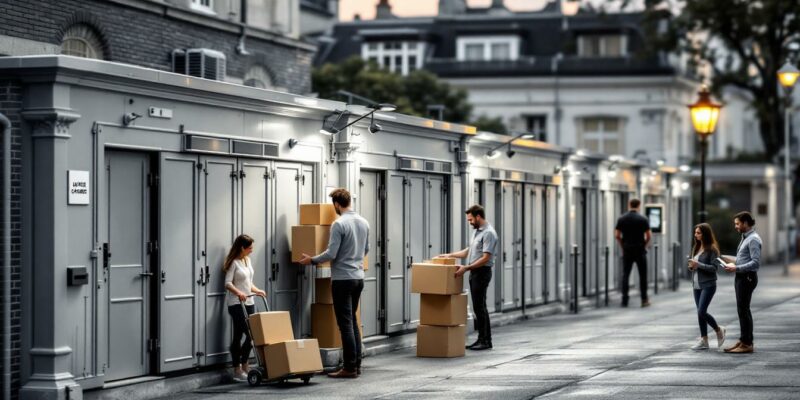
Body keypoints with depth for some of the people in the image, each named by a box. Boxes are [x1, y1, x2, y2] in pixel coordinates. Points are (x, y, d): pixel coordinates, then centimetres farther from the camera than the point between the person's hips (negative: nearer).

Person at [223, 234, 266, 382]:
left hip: (248, 302, 8)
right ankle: (237, 370, -3)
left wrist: (257, 291, 7)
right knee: (238, 335, -9)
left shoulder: (247, 260, 15)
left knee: (251, 335, 4)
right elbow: (228, 283, -16)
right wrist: (238, 292, -32)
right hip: (236, 304, -8)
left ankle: (244, 366, 16)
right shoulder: (233, 262, -9)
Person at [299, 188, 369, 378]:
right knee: (352, 321, 16)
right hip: (358, 277, 8)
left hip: (343, 279, -8)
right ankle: (357, 364, 15)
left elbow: (331, 254, -18)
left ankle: (350, 368, -6)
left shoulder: (339, 224, -16)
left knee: (346, 323, -6)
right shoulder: (364, 222, 9)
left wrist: (312, 260, -2)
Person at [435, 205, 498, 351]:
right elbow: (469, 251, 26)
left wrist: (466, 267, -28)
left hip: (482, 273, -10)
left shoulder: (488, 233, -17)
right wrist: (449, 255, 20)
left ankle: (485, 340, -6)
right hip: (474, 273, 10)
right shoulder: (478, 231, 16)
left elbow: (485, 258, -23)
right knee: (478, 307, 11)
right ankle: (482, 339, 15)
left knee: (479, 307, -9)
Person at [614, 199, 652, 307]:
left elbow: (617, 235, 0)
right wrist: (645, 245, 9)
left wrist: (623, 246, 12)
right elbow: (649, 236, -7)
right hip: (640, 250, -2)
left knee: (625, 275, 5)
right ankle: (644, 300, 6)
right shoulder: (643, 219, -6)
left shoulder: (622, 219, 1)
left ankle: (624, 300, 1)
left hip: (627, 250, 2)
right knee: (642, 275, 6)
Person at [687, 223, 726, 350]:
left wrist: (698, 264, -20)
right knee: (700, 313, 7)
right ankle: (704, 340, 12)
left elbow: (714, 267, -15)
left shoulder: (712, 249, -10)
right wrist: (691, 266, -2)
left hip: (708, 285, -7)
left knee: (701, 312, -13)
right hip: (697, 285, 7)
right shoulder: (696, 248, 12)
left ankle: (719, 330, 10)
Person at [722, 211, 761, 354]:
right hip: (741, 277, 10)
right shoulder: (746, 238, 15)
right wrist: (734, 264, 8)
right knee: (743, 310, 13)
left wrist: (737, 268, -22)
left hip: (747, 277, -10)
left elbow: (756, 262, -23)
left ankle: (747, 344, -5)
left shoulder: (753, 239, -16)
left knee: (743, 310, -8)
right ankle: (744, 341, 18)